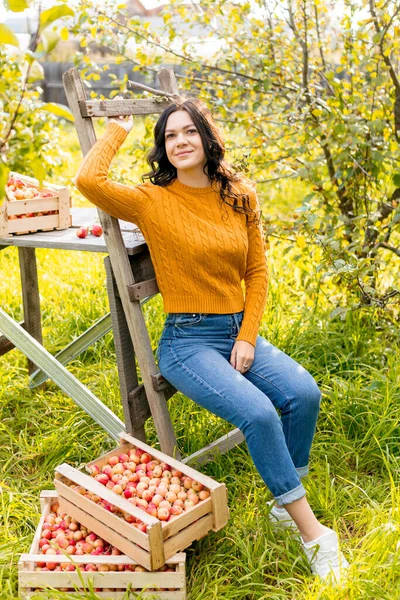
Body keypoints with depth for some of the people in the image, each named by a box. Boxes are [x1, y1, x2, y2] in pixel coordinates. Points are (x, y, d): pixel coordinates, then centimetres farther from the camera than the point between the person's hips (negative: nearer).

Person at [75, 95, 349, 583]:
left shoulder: (240, 196, 5)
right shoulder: (152, 200, -6)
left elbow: (257, 271, 8)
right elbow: (88, 181, -24)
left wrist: (248, 338, -3)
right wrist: (117, 131, -5)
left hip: (240, 329, 5)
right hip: (187, 341, -4)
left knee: (304, 394, -19)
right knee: (259, 413, -26)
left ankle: (285, 505, 5)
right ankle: (312, 534, -8)